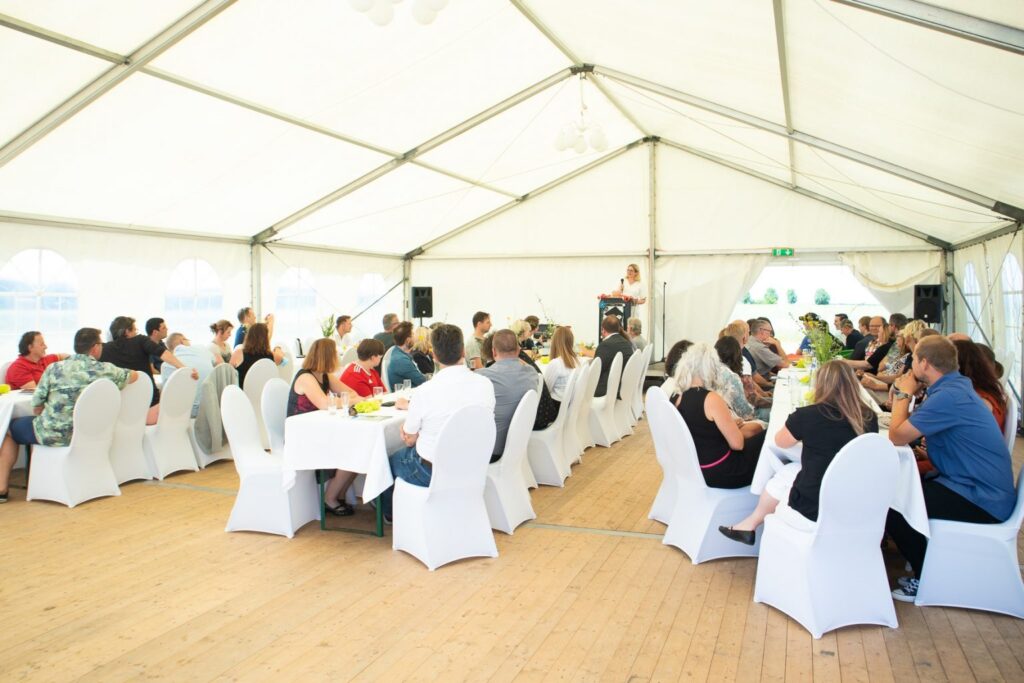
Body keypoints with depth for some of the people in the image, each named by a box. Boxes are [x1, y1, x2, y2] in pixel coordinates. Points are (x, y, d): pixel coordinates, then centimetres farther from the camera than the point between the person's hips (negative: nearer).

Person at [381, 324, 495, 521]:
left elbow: (409, 440, -8)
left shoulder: (425, 392, -23)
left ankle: (390, 513, 47)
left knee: (391, 459, 25)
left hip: (432, 473, -5)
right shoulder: (485, 385, -11)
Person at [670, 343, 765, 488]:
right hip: (720, 473, -8)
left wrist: (729, 425, 8)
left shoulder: (676, 399, -2)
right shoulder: (711, 399, -25)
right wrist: (733, 426, 0)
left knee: (756, 427, 23)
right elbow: (737, 443, -19)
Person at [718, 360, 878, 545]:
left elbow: (780, 441, 4)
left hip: (815, 509, -4)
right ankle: (752, 522, 31)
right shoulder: (869, 417, -5)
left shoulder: (807, 415, -16)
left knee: (785, 473, 23)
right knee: (791, 472, 22)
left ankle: (752, 523, 38)